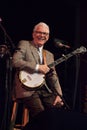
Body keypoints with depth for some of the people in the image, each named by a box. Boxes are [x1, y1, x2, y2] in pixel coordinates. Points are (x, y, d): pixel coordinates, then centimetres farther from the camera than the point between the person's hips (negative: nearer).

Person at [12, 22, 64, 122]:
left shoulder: (49, 55, 23)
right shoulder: (24, 44, 6)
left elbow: (53, 76, 16)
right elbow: (15, 61, -11)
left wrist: (58, 95, 1)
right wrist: (37, 67, -12)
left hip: (45, 90, 6)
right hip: (28, 89, -5)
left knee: (60, 107, -17)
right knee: (40, 113, -28)